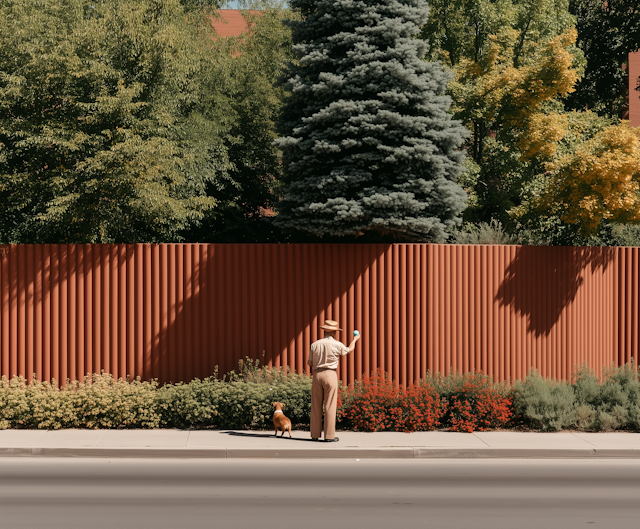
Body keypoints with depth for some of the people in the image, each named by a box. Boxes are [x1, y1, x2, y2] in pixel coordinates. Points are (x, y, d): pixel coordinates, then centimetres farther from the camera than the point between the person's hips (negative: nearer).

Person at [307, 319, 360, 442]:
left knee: (316, 406, 8)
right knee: (330, 406, -1)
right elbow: (349, 350, 16)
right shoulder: (337, 345, -4)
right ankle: (329, 435, -2)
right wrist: (355, 339, 35)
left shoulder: (315, 345, 2)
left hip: (317, 375, 3)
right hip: (330, 374, -3)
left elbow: (310, 363, 6)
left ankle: (315, 434, 11)